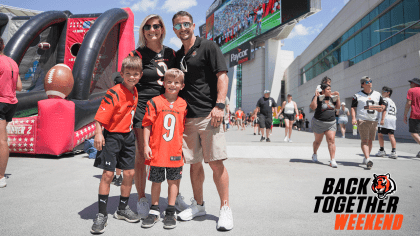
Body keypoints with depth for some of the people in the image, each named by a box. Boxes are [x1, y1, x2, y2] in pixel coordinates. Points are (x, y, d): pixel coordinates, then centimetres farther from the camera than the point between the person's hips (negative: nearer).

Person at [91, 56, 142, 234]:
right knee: (108, 174, -4)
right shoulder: (114, 93, -16)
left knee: (129, 173, 9)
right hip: (112, 136, -7)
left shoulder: (134, 92, 6)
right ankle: (102, 214, 10)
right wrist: (98, 133, -29)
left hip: (128, 136, 7)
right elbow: (100, 116, -20)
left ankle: (123, 209, 28)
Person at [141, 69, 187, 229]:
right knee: (156, 181, 10)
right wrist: (146, 145, -6)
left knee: (173, 180, 9)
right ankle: (154, 211, 27)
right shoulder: (154, 102, -1)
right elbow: (147, 125, 0)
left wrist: (185, 148, 8)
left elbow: (185, 128, 10)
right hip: (156, 150, -1)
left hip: (175, 151, 1)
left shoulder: (183, 105, 5)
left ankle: (171, 212, 23)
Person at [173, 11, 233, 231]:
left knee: (216, 162, -7)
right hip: (187, 117, 6)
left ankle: (225, 209, 7)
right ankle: (198, 205, 26)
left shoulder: (208, 47, 2)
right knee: (194, 163, 11)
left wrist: (219, 105, -18)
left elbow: (222, 76, -7)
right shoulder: (177, 56, 19)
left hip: (208, 114, -6)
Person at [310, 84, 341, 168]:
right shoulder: (318, 98, -9)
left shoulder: (331, 98, 8)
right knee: (318, 141, 11)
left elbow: (337, 106, 12)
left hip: (331, 123, 4)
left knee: (331, 140, -10)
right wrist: (316, 96, -25)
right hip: (319, 123, -4)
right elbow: (313, 107, -25)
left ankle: (332, 160, -11)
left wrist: (338, 97, 4)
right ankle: (314, 154, 39)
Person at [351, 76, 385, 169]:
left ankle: (366, 158, 22)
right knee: (364, 140, -14)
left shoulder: (377, 95, 14)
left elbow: (382, 105, 20)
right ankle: (368, 159, -23)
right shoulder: (357, 96, 3)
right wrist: (353, 118, -12)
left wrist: (380, 108, -4)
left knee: (370, 141, 9)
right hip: (362, 120, -4)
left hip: (373, 120, 5)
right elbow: (353, 107, 1)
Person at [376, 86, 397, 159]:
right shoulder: (392, 102, 25)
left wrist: (382, 119, -22)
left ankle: (382, 150, 3)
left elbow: (384, 109, -14)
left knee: (380, 134, 2)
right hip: (393, 119, 8)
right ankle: (394, 152, -6)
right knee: (391, 135, 3)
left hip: (385, 119, -8)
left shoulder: (385, 100, -1)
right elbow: (395, 112, 23)